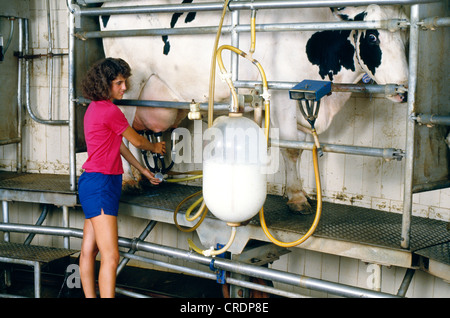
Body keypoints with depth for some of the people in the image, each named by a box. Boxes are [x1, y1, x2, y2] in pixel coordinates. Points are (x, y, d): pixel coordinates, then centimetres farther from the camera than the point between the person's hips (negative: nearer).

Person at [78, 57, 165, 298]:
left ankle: (90, 296, 23)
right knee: (111, 256, -12)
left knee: (89, 249, 14)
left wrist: (144, 171, 29)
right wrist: (155, 148, 21)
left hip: (92, 182, 10)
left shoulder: (94, 108, 15)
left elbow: (119, 145, 22)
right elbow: (137, 141, -1)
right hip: (101, 184, -10)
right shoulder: (109, 111, -15)